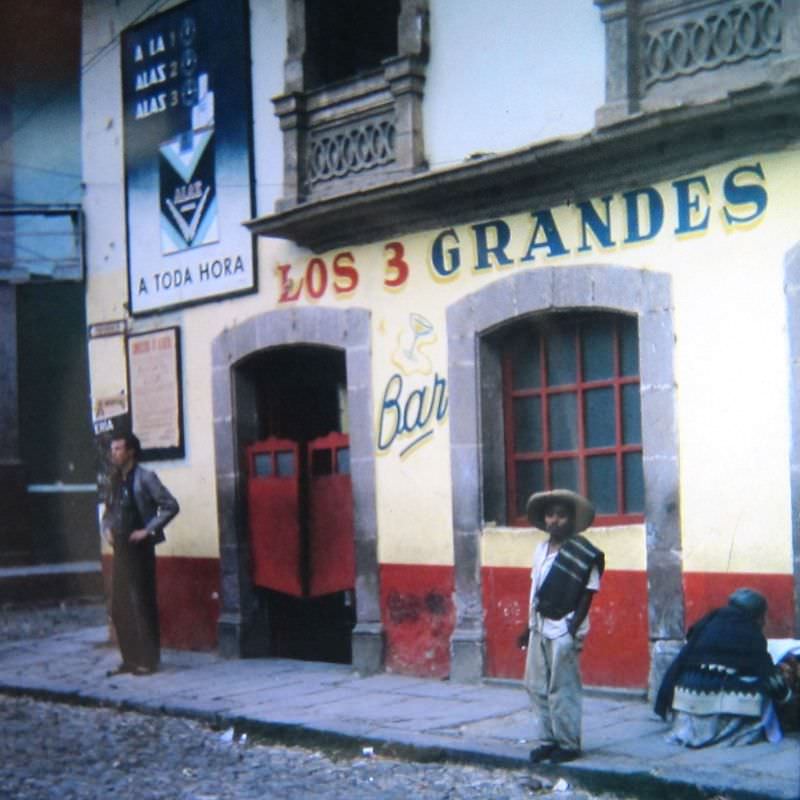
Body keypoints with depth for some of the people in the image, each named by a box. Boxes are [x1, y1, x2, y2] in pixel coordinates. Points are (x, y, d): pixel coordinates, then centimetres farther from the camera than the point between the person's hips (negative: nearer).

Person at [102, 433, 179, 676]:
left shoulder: (145, 478, -8)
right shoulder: (115, 480, 13)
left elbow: (171, 506, -12)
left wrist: (148, 530, -14)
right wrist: (107, 529, 7)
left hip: (139, 549, -7)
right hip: (120, 549, 7)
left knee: (141, 605, -5)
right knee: (119, 607, 8)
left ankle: (148, 660, 2)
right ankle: (130, 658, 17)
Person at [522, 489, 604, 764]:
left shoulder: (583, 553, -9)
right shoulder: (541, 549, 11)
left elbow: (588, 594, -10)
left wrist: (574, 630, -16)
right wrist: (530, 625, 14)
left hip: (564, 630, -7)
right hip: (540, 628, 7)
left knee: (562, 690, -3)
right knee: (537, 687, 11)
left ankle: (569, 744, 8)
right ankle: (548, 739, 21)